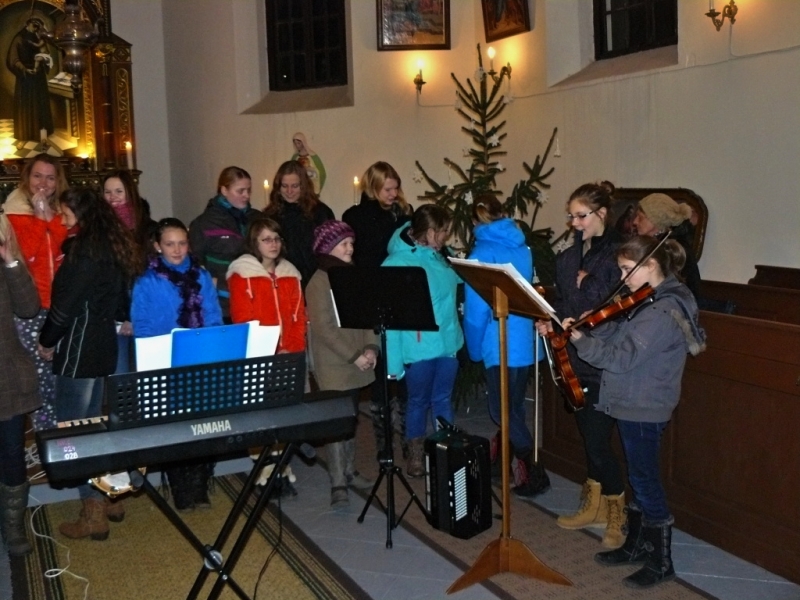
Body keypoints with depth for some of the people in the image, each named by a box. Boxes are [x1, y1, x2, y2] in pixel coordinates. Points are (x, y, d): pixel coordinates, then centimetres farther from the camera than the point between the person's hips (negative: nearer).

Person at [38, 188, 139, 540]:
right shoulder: (110, 246, 9)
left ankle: (93, 514, 5)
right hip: (103, 345, 9)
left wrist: (47, 341, -2)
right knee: (93, 424, 18)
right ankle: (108, 498, 27)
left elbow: (65, 305, -16)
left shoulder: (83, 250, -17)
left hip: (79, 349, -9)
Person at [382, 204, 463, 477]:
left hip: (447, 342, 5)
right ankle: (415, 455, 28)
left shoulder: (442, 258, 7)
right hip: (419, 347, -5)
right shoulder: (397, 263, -12)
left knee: (443, 399, 15)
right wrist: (394, 360, -16)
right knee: (419, 401, 11)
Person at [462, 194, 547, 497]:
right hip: (526, 340, 8)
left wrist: (475, 348, -1)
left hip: (501, 344, -8)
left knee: (504, 411, 1)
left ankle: (533, 473, 1)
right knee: (513, 406, 17)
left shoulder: (483, 252, -13)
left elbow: (477, 307, -13)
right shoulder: (522, 247, 7)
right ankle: (499, 459, 33)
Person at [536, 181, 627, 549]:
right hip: (575, 359, 7)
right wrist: (548, 321, -1)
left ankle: (617, 516, 14)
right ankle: (594, 506, 31)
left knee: (597, 440, -4)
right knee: (588, 436, 17)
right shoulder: (569, 257, 11)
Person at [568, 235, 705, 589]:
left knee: (645, 480, 1)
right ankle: (636, 545, 33)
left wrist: (580, 340, -19)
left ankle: (662, 563, 15)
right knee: (639, 477, 19)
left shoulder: (664, 312, -23)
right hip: (634, 404, 10)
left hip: (644, 409, -10)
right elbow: (619, 335, 8)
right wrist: (589, 327, -7)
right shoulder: (652, 302, 9)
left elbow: (621, 358, -26)